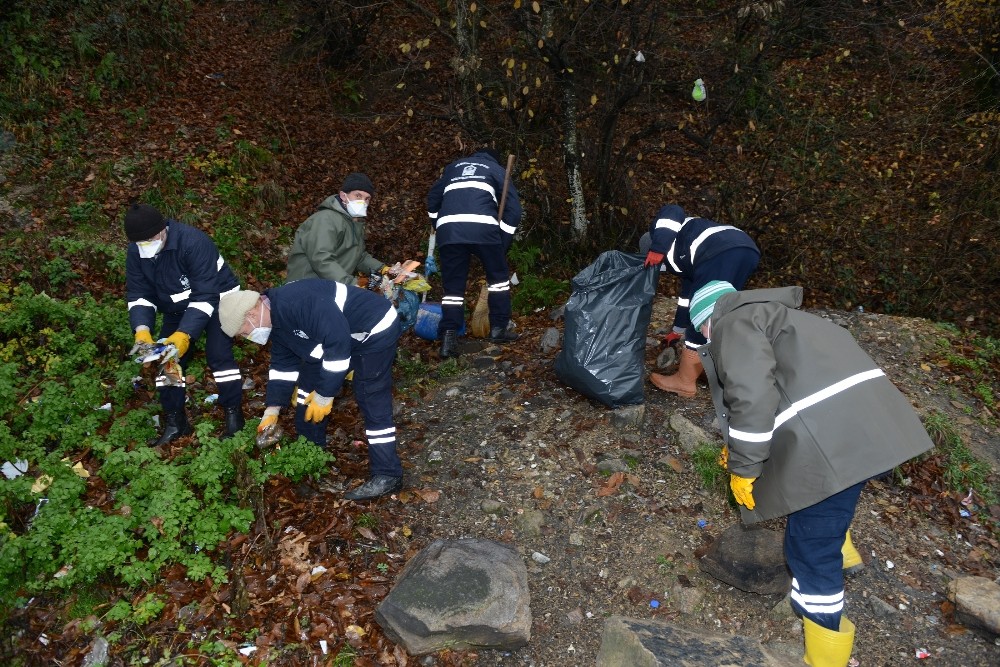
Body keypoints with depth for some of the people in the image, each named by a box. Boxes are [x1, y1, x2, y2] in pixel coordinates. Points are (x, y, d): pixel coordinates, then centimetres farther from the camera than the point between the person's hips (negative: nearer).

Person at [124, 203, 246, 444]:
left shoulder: (193, 242, -34)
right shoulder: (136, 253, -14)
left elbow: (205, 296, -36)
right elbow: (138, 295, -11)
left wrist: (185, 334, -45)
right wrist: (142, 330, -30)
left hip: (216, 300, -6)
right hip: (177, 307, 6)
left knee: (218, 354, -20)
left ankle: (234, 415, -5)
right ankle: (175, 422, 15)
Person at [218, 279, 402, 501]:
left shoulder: (297, 303, -31)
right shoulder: (275, 320, 2)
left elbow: (338, 341, -33)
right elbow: (283, 364, 14)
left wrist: (325, 394, -25)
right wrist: (272, 409, 10)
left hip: (375, 330, -10)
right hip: (341, 338, 10)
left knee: (372, 402, -13)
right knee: (309, 385, 15)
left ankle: (387, 475, -5)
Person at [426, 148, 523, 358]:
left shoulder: (454, 167, 32)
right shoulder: (497, 170, 23)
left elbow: (433, 197, 30)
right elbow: (513, 208, 13)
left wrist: (437, 225, 39)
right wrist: (503, 242, 15)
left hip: (448, 229, 3)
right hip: (483, 227, -2)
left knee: (453, 285, 9)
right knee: (499, 276, 17)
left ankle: (448, 337, -2)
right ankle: (499, 328, 18)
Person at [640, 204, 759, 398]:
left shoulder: (658, 230, 23)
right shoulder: (681, 256, 40)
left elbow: (672, 212, 1)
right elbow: (689, 292, 45)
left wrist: (658, 249, -6)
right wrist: (678, 329, 53)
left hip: (722, 252, -9)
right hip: (746, 250, 9)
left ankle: (685, 382, 6)